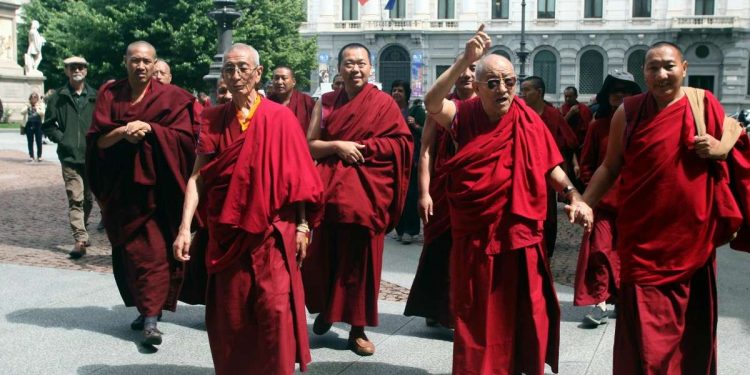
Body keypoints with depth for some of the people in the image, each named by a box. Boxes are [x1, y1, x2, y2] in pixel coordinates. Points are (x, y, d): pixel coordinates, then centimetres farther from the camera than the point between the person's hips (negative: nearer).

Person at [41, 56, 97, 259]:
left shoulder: (95, 97, 3)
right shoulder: (58, 97, 3)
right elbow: (48, 125, 9)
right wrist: (61, 138, -4)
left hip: (92, 156, 2)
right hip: (70, 156, -2)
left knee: (88, 198, 15)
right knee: (75, 199, -8)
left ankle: (82, 229, 36)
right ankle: (80, 239, -10)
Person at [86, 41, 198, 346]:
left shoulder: (170, 97, 0)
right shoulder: (109, 95, 7)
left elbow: (183, 137, -7)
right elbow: (97, 139, 1)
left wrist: (148, 129, -18)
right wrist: (122, 132, -18)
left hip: (156, 186, -3)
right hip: (121, 187, 3)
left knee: (153, 249, -8)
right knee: (129, 250, 8)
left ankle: (151, 318, -8)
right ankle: (147, 307, 22)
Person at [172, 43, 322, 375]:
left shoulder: (280, 117, -3)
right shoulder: (213, 120, 5)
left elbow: (296, 175, -2)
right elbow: (198, 176, 1)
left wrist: (302, 225, -4)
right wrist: (185, 227, -7)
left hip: (271, 231, -3)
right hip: (227, 232, 3)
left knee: (275, 309, -5)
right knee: (230, 313, 8)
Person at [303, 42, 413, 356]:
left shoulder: (383, 102, 2)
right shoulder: (326, 102, 9)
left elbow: (401, 142, -4)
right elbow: (310, 146, 5)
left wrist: (363, 148, -12)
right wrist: (338, 146, -13)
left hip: (365, 191, -2)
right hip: (329, 189, 2)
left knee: (359, 260, 1)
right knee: (323, 256, 5)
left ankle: (358, 329, 10)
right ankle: (325, 309, 29)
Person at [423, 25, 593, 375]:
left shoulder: (528, 121, -3)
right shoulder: (465, 117, -6)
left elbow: (550, 165, 6)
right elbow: (432, 102, -25)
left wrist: (574, 197, -8)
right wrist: (465, 60, -34)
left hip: (518, 235, 1)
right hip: (474, 237, 0)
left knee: (521, 317, 9)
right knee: (476, 318, 12)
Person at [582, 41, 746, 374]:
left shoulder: (705, 104, 0)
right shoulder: (628, 112, -2)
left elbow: (735, 140, 15)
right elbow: (610, 167, 6)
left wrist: (721, 149, -9)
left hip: (694, 234, 2)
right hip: (644, 238, -2)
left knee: (694, 325, 15)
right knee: (644, 327, -3)